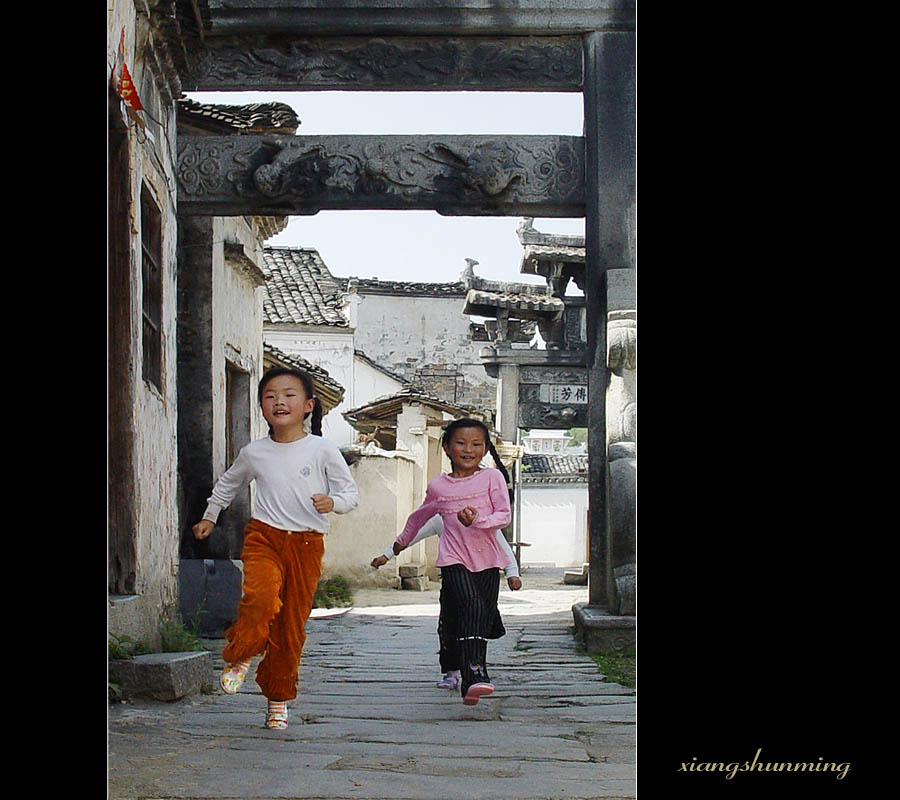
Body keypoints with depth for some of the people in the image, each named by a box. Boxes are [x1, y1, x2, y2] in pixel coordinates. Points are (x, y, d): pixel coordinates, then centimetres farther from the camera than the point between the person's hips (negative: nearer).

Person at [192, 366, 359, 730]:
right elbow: (228, 484, 28)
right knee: (260, 598, -28)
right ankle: (238, 657, -1)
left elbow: (351, 493, 2)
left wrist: (333, 502, -19)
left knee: (292, 624, 3)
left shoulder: (323, 450, -1)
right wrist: (209, 516, 34)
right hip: (263, 536, 0)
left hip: (307, 543, 0)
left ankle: (278, 699, 20)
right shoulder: (254, 453, 7)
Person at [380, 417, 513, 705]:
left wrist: (476, 521, -21)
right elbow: (421, 515, 29)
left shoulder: (492, 477, 4)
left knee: (483, 619, 0)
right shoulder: (438, 486, 10)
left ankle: (472, 681, 13)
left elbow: (504, 515, -4)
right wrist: (403, 540, 43)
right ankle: (474, 673, -33)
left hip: (487, 561, 1)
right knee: (471, 606, -24)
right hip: (454, 559, -1)